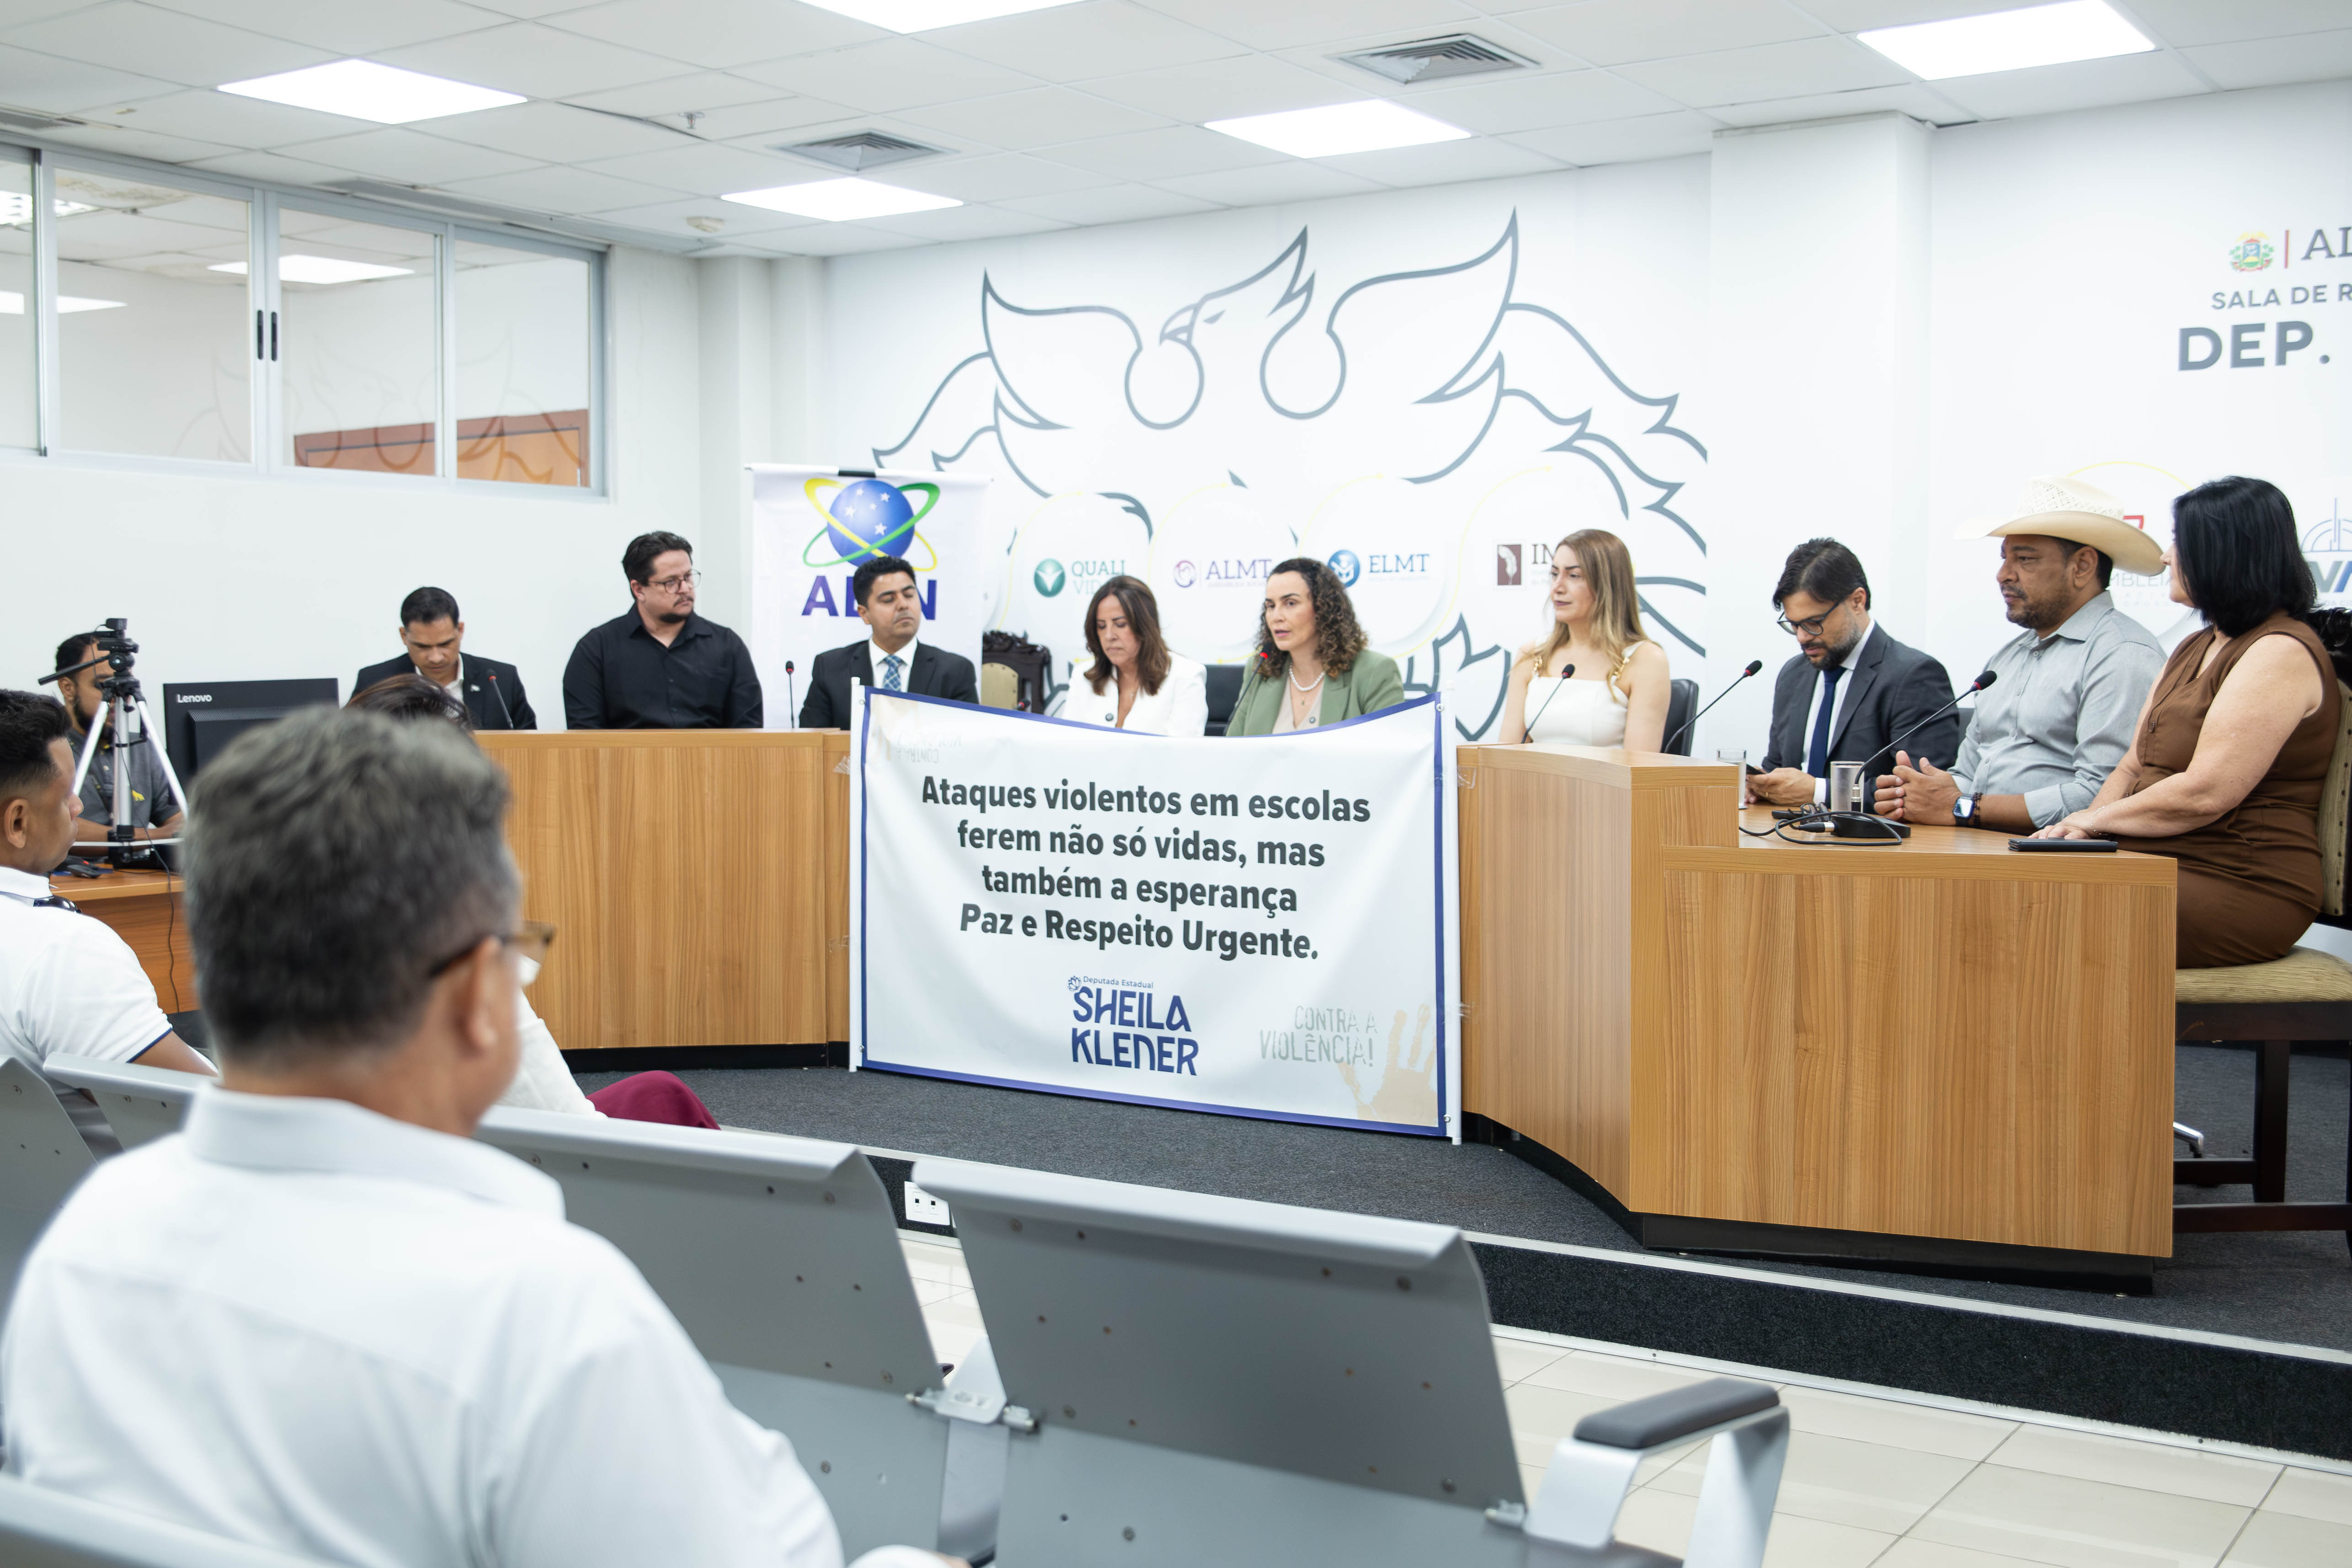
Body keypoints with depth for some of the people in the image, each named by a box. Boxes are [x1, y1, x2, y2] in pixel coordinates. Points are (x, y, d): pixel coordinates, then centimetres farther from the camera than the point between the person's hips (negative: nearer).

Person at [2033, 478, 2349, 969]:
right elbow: (2133, 768, 19)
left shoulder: (2281, 654, -10)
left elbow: (2205, 794, -19)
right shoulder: (2194, 651, 22)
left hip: (2242, 888, -8)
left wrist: (2095, 819, -6)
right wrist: (2080, 829, -1)